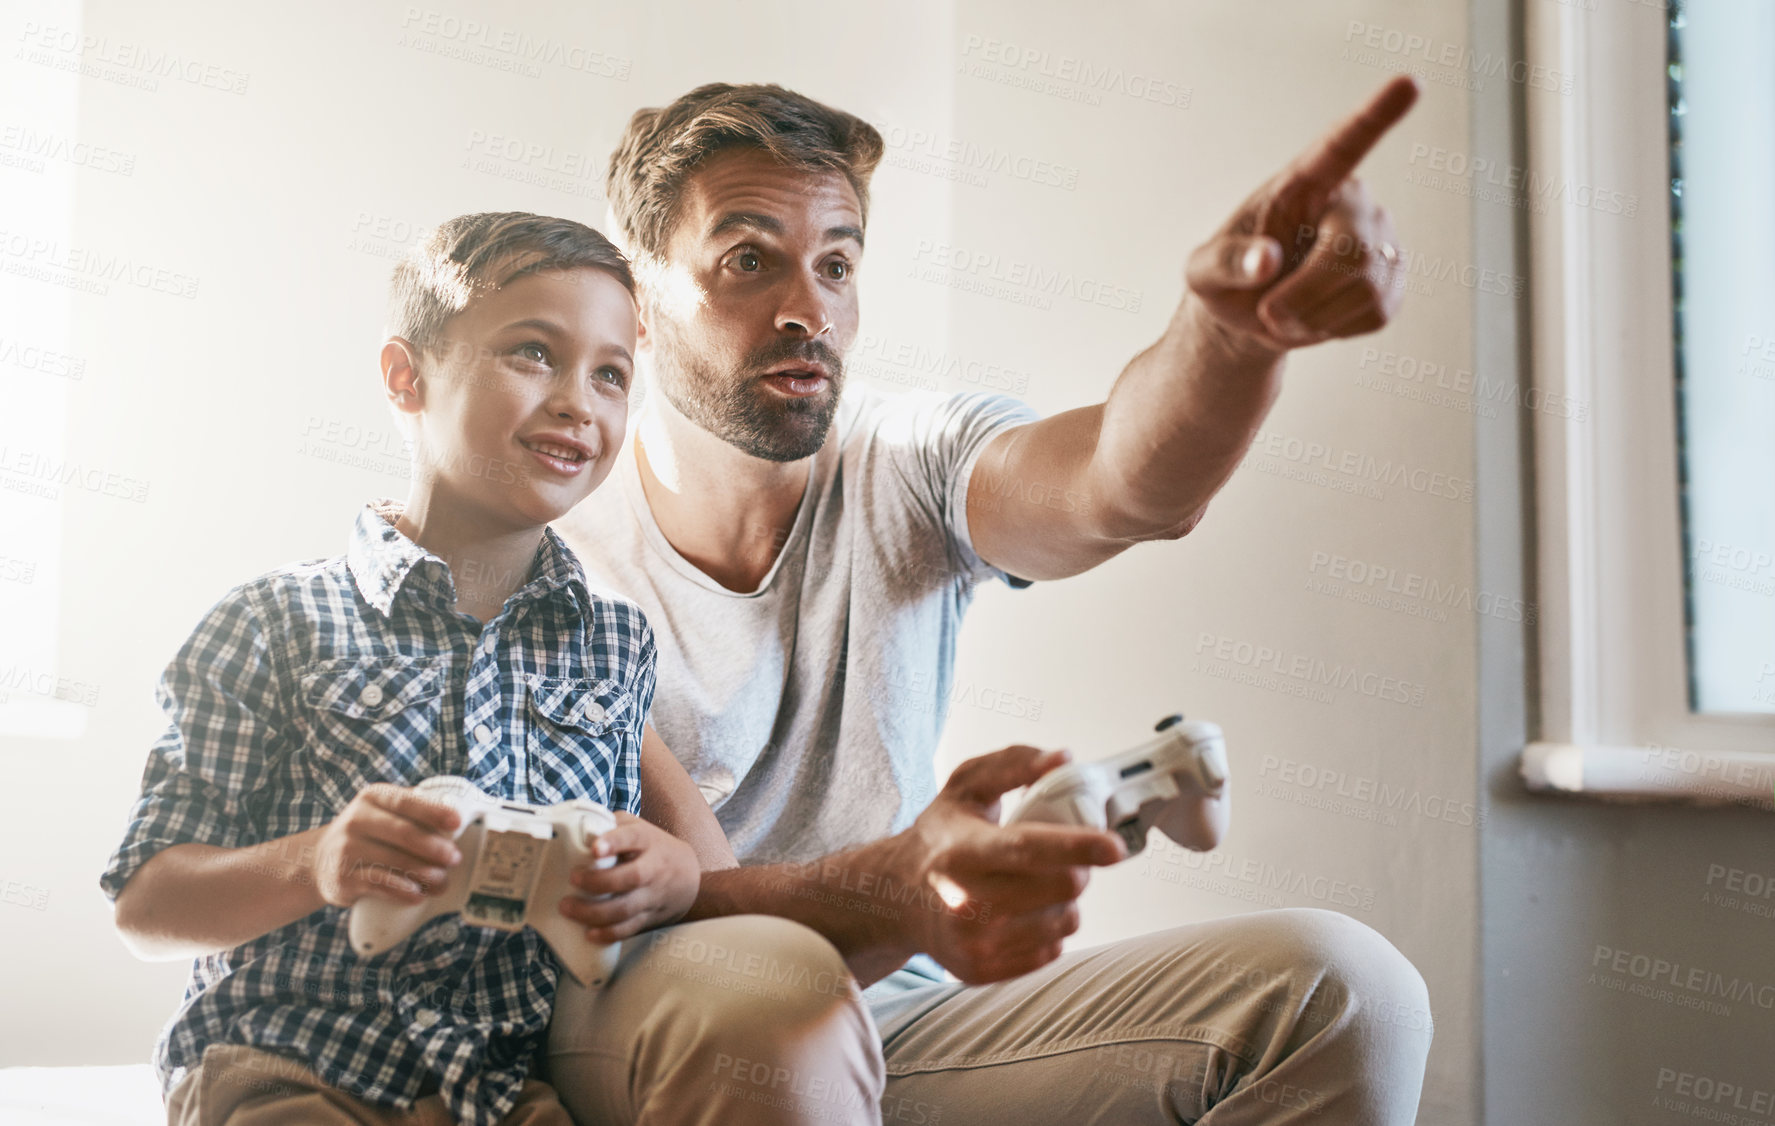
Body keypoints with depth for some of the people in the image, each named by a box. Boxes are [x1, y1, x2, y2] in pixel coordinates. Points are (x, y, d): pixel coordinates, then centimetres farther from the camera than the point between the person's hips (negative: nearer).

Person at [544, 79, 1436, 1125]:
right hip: (645, 1033, -2)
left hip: (905, 1020, 3)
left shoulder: (912, 469, -4)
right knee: (768, 989, -40)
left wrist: (1237, 322, -50)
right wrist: (895, 893, -41)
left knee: (1343, 991, -18)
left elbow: (1123, 487, -27)